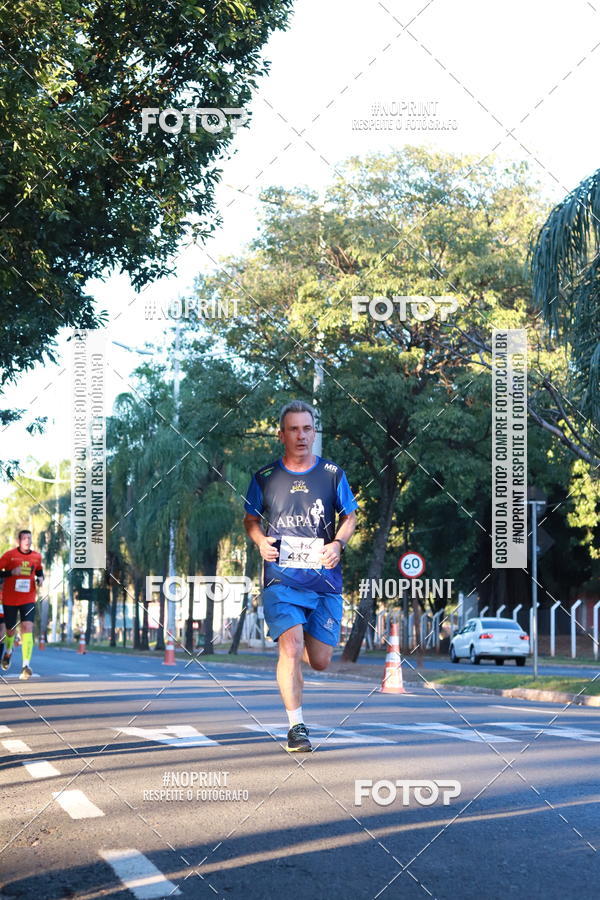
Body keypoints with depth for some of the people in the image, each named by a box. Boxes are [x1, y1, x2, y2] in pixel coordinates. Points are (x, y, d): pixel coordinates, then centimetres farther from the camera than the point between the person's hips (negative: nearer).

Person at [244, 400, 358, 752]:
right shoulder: (265, 477, 4)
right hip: (280, 577, -1)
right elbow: (251, 518, 16)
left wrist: (338, 543, -7)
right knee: (291, 648, -18)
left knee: (320, 661, 4)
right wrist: (261, 541, -5)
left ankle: (292, 648, 40)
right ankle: (297, 726, -8)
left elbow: (350, 516, 13)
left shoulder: (332, 474, 5)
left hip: (325, 579, 2)